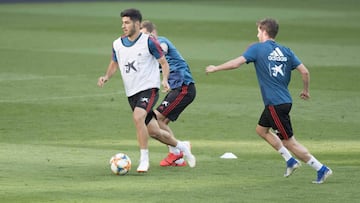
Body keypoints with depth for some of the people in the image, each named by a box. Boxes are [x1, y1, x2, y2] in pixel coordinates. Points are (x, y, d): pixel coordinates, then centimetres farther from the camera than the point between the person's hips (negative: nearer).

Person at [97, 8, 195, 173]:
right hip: (131, 93, 6)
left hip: (149, 88, -6)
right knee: (153, 131, 10)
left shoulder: (149, 42, -9)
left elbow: (164, 62, -3)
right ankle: (181, 146, 36)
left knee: (138, 117, -31)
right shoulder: (117, 44, 5)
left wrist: (164, 79, -20)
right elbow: (114, 64, 20)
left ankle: (144, 159, -22)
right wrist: (106, 77, 1)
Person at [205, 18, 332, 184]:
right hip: (285, 100, 8)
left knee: (289, 142, -2)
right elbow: (304, 72, 3)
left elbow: (236, 63, -12)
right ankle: (290, 160, 22)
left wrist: (215, 68, 3)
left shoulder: (257, 48, -6)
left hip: (275, 104, -8)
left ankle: (321, 169, -4)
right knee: (261, 129, 24)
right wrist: (305, 91, 19)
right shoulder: (285, 51, 9)